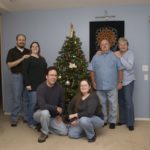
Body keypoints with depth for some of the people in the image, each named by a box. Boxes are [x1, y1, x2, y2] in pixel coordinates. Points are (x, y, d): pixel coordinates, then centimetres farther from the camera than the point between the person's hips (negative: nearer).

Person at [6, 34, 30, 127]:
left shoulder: (28, 52, 11)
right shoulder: (12, 51, 0)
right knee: (16, 98, -2)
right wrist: (22, 58, -16)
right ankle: (14, 118, 9)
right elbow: (10, 65, -11)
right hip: (16, 76, -3)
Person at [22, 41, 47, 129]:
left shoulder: (42, 59, 18)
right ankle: (31, 122, 10)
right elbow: (24, 72, -8)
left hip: (42, 84, 6)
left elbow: (45, 71, 19)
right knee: (33, 102, -4)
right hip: (33, 85, -5)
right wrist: (27, 84, -14)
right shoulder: (28, 59, -1)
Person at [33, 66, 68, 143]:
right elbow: (42, 105, -34)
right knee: (45, 112, -39)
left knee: (64, 131, -8)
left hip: (53, 116, 4)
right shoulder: (41, 88, -23)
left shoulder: (59, 88, -8)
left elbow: (62, 103, 6)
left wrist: (59, 115, -2)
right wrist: (56, 108, -25)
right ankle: (44, 132, -13)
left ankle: (44, 126, 12)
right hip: (39, 113, -4)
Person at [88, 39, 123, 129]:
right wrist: (94, 82, 1)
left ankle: (112, 121, 20)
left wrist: (120, 82, -3)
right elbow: (92, 71, 6)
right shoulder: (96, 57, 5)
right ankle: (103, 120, 28)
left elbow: (120, 69, 0)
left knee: (113, 105, 5)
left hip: (112, 86, -2)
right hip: (100, 86, 2)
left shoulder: (114, 56, 0)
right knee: (102, 104, 13)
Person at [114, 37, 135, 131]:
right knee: (121, 102, 11)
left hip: (128, 81, -4)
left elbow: (129, 67, -18)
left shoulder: (130, 54, -6)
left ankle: (130, 123, 5)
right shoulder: (116, 54, 8)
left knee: (128, 102, -5)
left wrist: (120, 57, -19)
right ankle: (122, 120, 24)